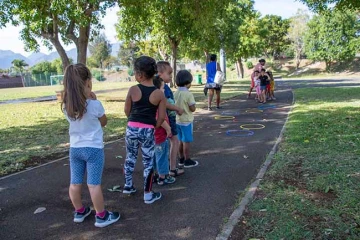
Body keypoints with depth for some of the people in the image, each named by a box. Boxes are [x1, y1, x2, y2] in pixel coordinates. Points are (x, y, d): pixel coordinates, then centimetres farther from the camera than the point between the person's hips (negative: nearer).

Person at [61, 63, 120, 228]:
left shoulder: (66, 105, -4)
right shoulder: (94, 104, -19)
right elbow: (103, 122, -3)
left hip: (75, 148, 5)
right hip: (93, 149, -5)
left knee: (75, 183, 15)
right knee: (94, 184, 3)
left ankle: (79, 212, 33)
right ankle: (101, 216, 16)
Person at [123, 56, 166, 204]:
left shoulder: (133, 90, -7)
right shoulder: (159, 94, -8)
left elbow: (127, 111, 3)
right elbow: (161, 117, -6)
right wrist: (153, 127, 10)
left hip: (132, 129, 2)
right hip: (148, 131, -1)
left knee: (130, 157, 21)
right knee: (148, 162, 9)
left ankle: (128, 186, 36)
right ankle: (148, 195, 17)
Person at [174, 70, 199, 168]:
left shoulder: (175, 93, 1)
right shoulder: (188, 94, -18)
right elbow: (193, 109, -17)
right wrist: (194, 104, 1)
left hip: (178, 120, 7)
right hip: (186, 121, -7)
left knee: (181, 141, 17)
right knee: (186, 141, 3)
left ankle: (181, 159, 26)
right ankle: (187, 161, 11)